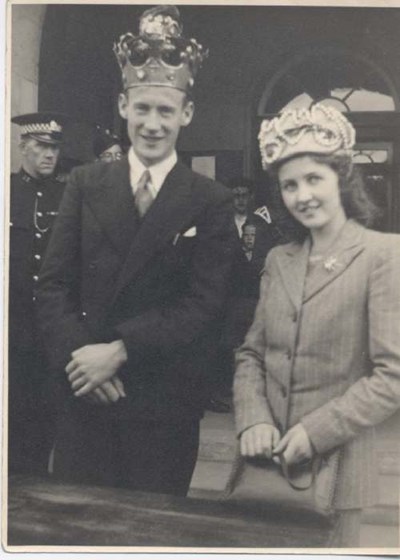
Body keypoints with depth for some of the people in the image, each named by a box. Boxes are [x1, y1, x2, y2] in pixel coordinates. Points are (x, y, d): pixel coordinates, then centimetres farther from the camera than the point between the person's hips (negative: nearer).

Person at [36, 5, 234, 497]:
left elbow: (202, 303, -9)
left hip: (166, 404, -1)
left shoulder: (211, 202, -2)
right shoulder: (85, 184, 5)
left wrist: (119, 351, -16)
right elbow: (53, 285, 2)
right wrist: (76, 356, -13)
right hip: (85, 395, 2)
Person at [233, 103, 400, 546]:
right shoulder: (278, 260, 10)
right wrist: (252, 420, -7)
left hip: (333, 466, -4)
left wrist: (315, 432, -16)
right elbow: (251, 353, 9)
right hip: (264, 461, 5)